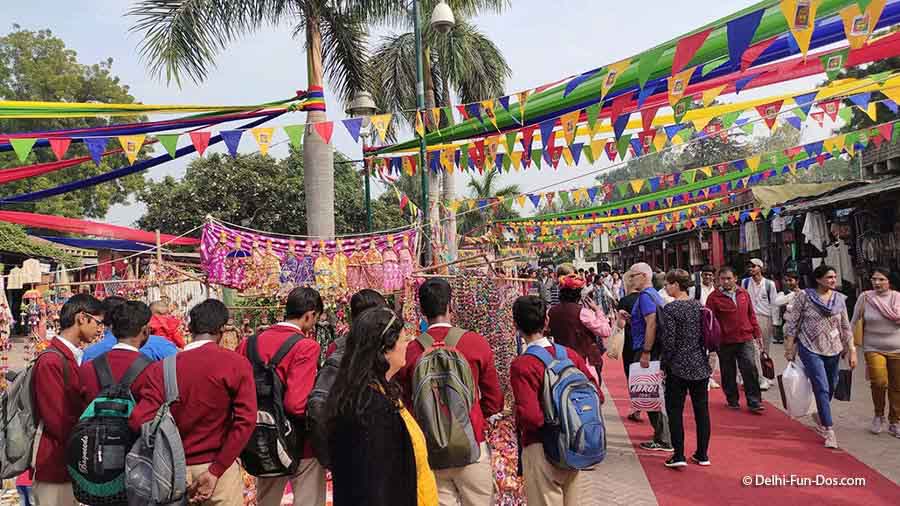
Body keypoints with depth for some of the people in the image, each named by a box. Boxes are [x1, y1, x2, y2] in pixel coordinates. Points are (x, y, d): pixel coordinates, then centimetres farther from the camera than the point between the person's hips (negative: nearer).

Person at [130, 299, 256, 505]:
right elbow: (245, 421, -18)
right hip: (220, 468, -2)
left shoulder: (162, 368, -4)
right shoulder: (237, 364, -10)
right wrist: (216, 470, -13)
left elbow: (139, 420, -13)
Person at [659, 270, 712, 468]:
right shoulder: (699, 306, 5)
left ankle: (679, 455, 2)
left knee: (675, 409, 3)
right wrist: (703, 357, 18)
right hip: (701, 365, 6)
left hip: (678, 366, -6)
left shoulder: (670, 308, -13)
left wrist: (664, 364, -4)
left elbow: (669, 340, -15)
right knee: (701, 409, 12)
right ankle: (702, 454, 19)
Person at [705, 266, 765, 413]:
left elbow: (751, 314, 14)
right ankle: (732, 400, 25)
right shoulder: (714, 297, -6)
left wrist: (756, 333, 13)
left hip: (745, 339, 2)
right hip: (725, 342, -2)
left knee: (750, 370, -5)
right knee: (729, 373, 9)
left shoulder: (744, 293, 7)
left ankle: (754, 402, 3)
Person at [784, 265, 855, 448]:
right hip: (810, 349, -4)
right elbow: (792, 323, -5)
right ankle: (829, 430, -3)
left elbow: (846, 328, 9)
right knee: (822, 388, -10)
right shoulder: (804, 296, -8)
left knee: (830, 389, 13)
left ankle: (819, 414, 40)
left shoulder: (839, 299, 4)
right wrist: (789, 349, -5)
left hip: (833, 351, 5)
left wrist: (851, 351, 6)